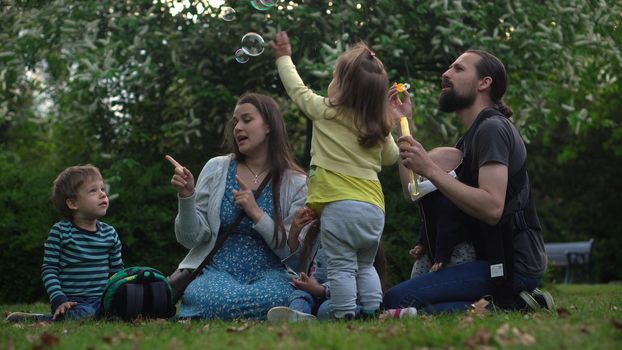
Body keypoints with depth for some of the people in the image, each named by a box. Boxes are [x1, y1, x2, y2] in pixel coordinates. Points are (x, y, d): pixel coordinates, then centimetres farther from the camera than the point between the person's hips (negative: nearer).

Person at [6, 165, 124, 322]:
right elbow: (49, 270, -5)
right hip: (72, 301, -4)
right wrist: (58, 300, -17)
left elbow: (117, 271, 17)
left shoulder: (110, 233, 10)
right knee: (85, 315, -35)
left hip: (101, 299, 5)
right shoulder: (60, 232, -3)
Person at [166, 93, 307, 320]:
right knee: (210, 298, -38)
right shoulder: (216, 169, 7)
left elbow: (295, 251, -2)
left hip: (269, 273, 1)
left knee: (277, 297, -37)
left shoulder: (295, 183, 4)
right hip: (218, 269, 0)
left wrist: (257, 214, -12)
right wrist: (186, 197, -12)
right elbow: (191, 239, 5)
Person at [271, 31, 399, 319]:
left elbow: (297, 89, 15)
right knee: (365, 266, 17)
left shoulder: (326, 111, 0)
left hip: (339, 205, -5)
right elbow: (391, 157, 26)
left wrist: (284, 58, 30)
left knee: (341, 268, -4)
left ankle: (346, 315, -10)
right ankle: (373, 312, 10)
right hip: (374, 208, 5)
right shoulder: (380, 127, 10)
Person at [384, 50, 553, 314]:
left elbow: (492, 208, -25)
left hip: (510, 266, -10)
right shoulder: (472, 136, 20)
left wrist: (430, 169, -24)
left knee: (397, 299, -20)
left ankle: (506, 306, -14)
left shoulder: (492, 128, -11)